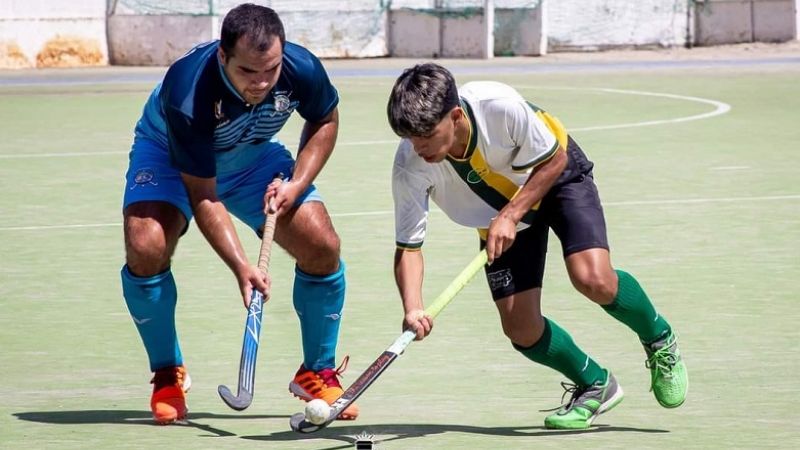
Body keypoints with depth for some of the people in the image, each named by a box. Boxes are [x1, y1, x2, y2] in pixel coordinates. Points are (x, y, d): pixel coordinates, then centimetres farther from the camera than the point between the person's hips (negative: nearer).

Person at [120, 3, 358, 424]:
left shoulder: (302, 70, -29)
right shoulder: (187, 95, -41)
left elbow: (324, 120, -3)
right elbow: (203, 197, -32)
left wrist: (297, 184, -17)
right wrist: (241, 267, -40)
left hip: (254, 154, 3)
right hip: (169, 153, -3)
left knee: (322, 246, -13)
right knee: (146, 247, -28)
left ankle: (317, 373, 9)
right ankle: (168, 375, -4)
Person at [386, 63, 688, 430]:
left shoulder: (500, 106, -38)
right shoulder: (410, 168, -30)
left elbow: (553, 161, -20)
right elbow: (408, 246, -24)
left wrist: (510, 216, -30)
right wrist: (412, 310, -41)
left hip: (558, 175, -3)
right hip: (499, 210, 3)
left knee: (593, 279, -26)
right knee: (520, 328, -8)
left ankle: (660, 341, 5)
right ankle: (594, 385, 21)